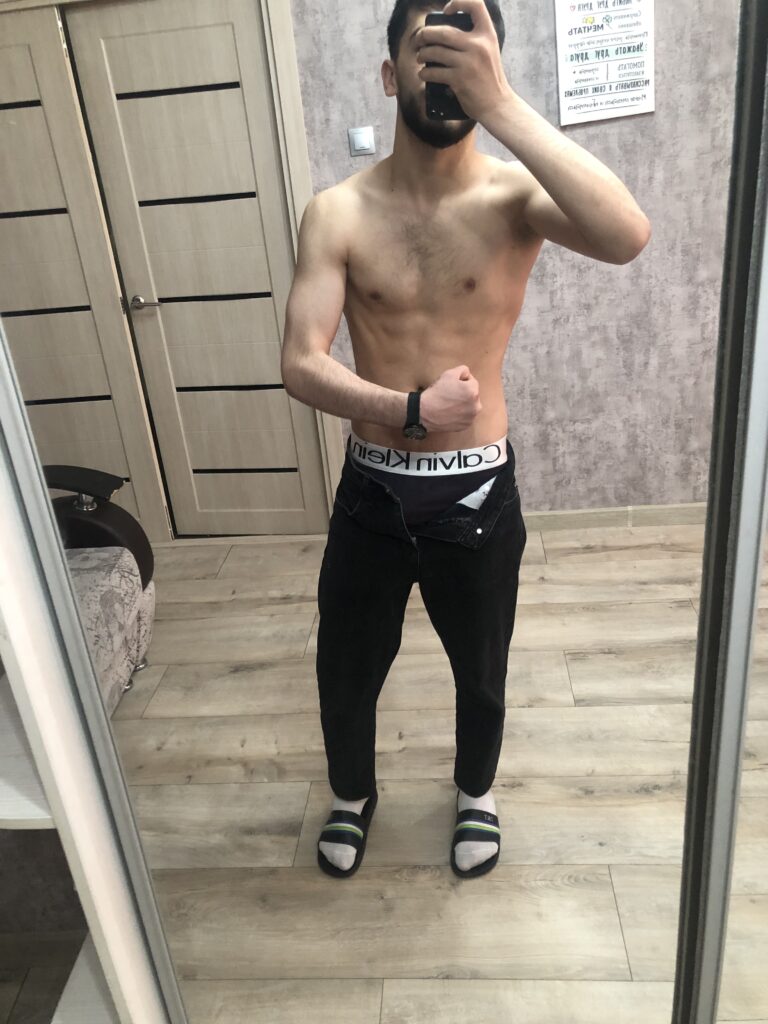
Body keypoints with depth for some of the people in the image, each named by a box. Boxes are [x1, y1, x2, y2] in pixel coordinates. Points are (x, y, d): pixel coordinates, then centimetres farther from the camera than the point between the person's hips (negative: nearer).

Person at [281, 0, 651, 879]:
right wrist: (412, 408, -23)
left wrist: (502, 104, -33)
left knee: (480, 671, 19)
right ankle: (353, 795, 50)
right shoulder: (337, 214, -6)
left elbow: (627, 237, -31)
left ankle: (475, 794, 52)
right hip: (370, 492, 1)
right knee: (345, 668, 18)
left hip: (477, 493, -1)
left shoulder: (515, 197, -9)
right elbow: (301, 368, -12)